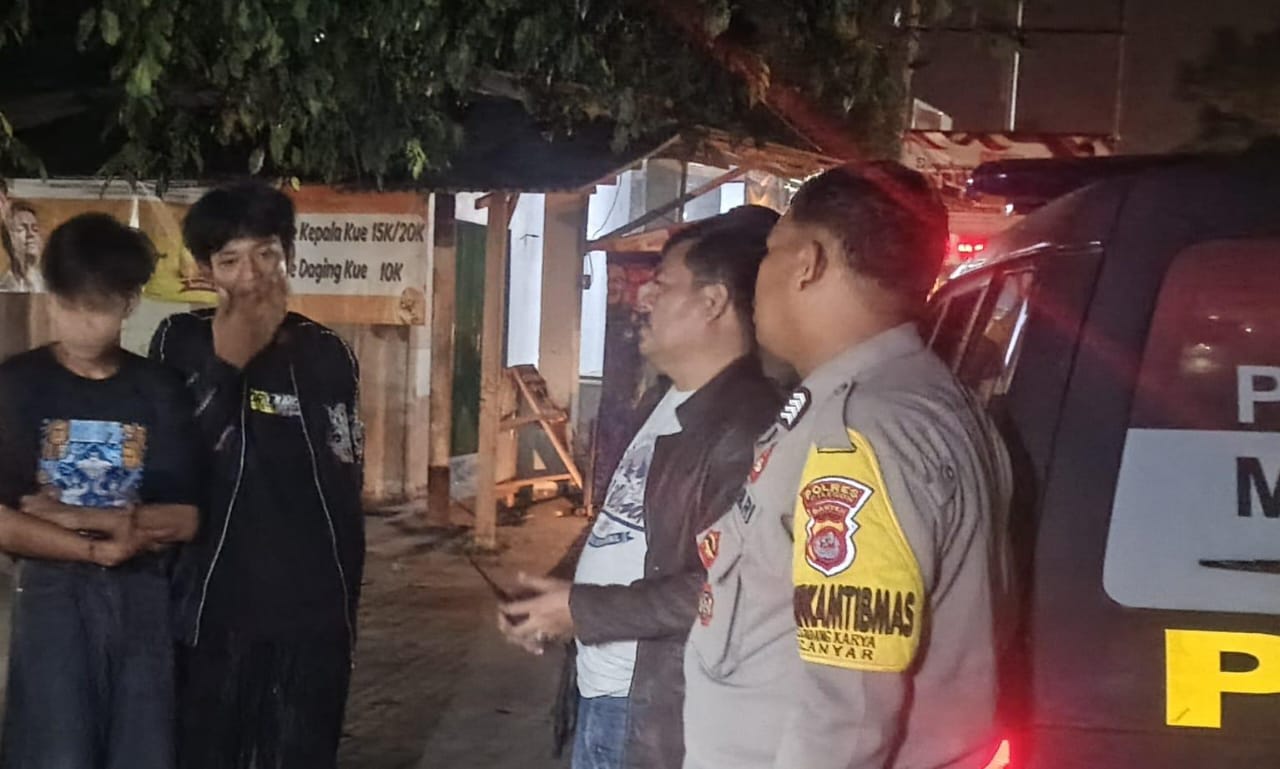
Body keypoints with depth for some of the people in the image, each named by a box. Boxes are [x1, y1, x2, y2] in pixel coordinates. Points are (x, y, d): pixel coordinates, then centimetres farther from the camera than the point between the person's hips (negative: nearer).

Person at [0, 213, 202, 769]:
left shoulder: (160, 390, 4)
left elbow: (184, 520, -2)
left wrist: (71, 516, -11)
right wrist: (99, 548, -12)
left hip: (144, 596, 2)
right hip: (53, 594, -2)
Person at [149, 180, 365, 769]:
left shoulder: (326, 356, 2)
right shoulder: (180, 345, 0)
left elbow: (345, 491, 6)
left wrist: (346, 605, 7)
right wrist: (225, 364, -16)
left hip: (312, 615, 1)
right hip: (212, 610, 0)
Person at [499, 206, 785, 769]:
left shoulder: (747, 426, -20)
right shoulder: (660, 407, 13)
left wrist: (582, 610, -18)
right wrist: (556, 599, 5)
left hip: (664, 716, -9)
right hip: (600, 695, 9)